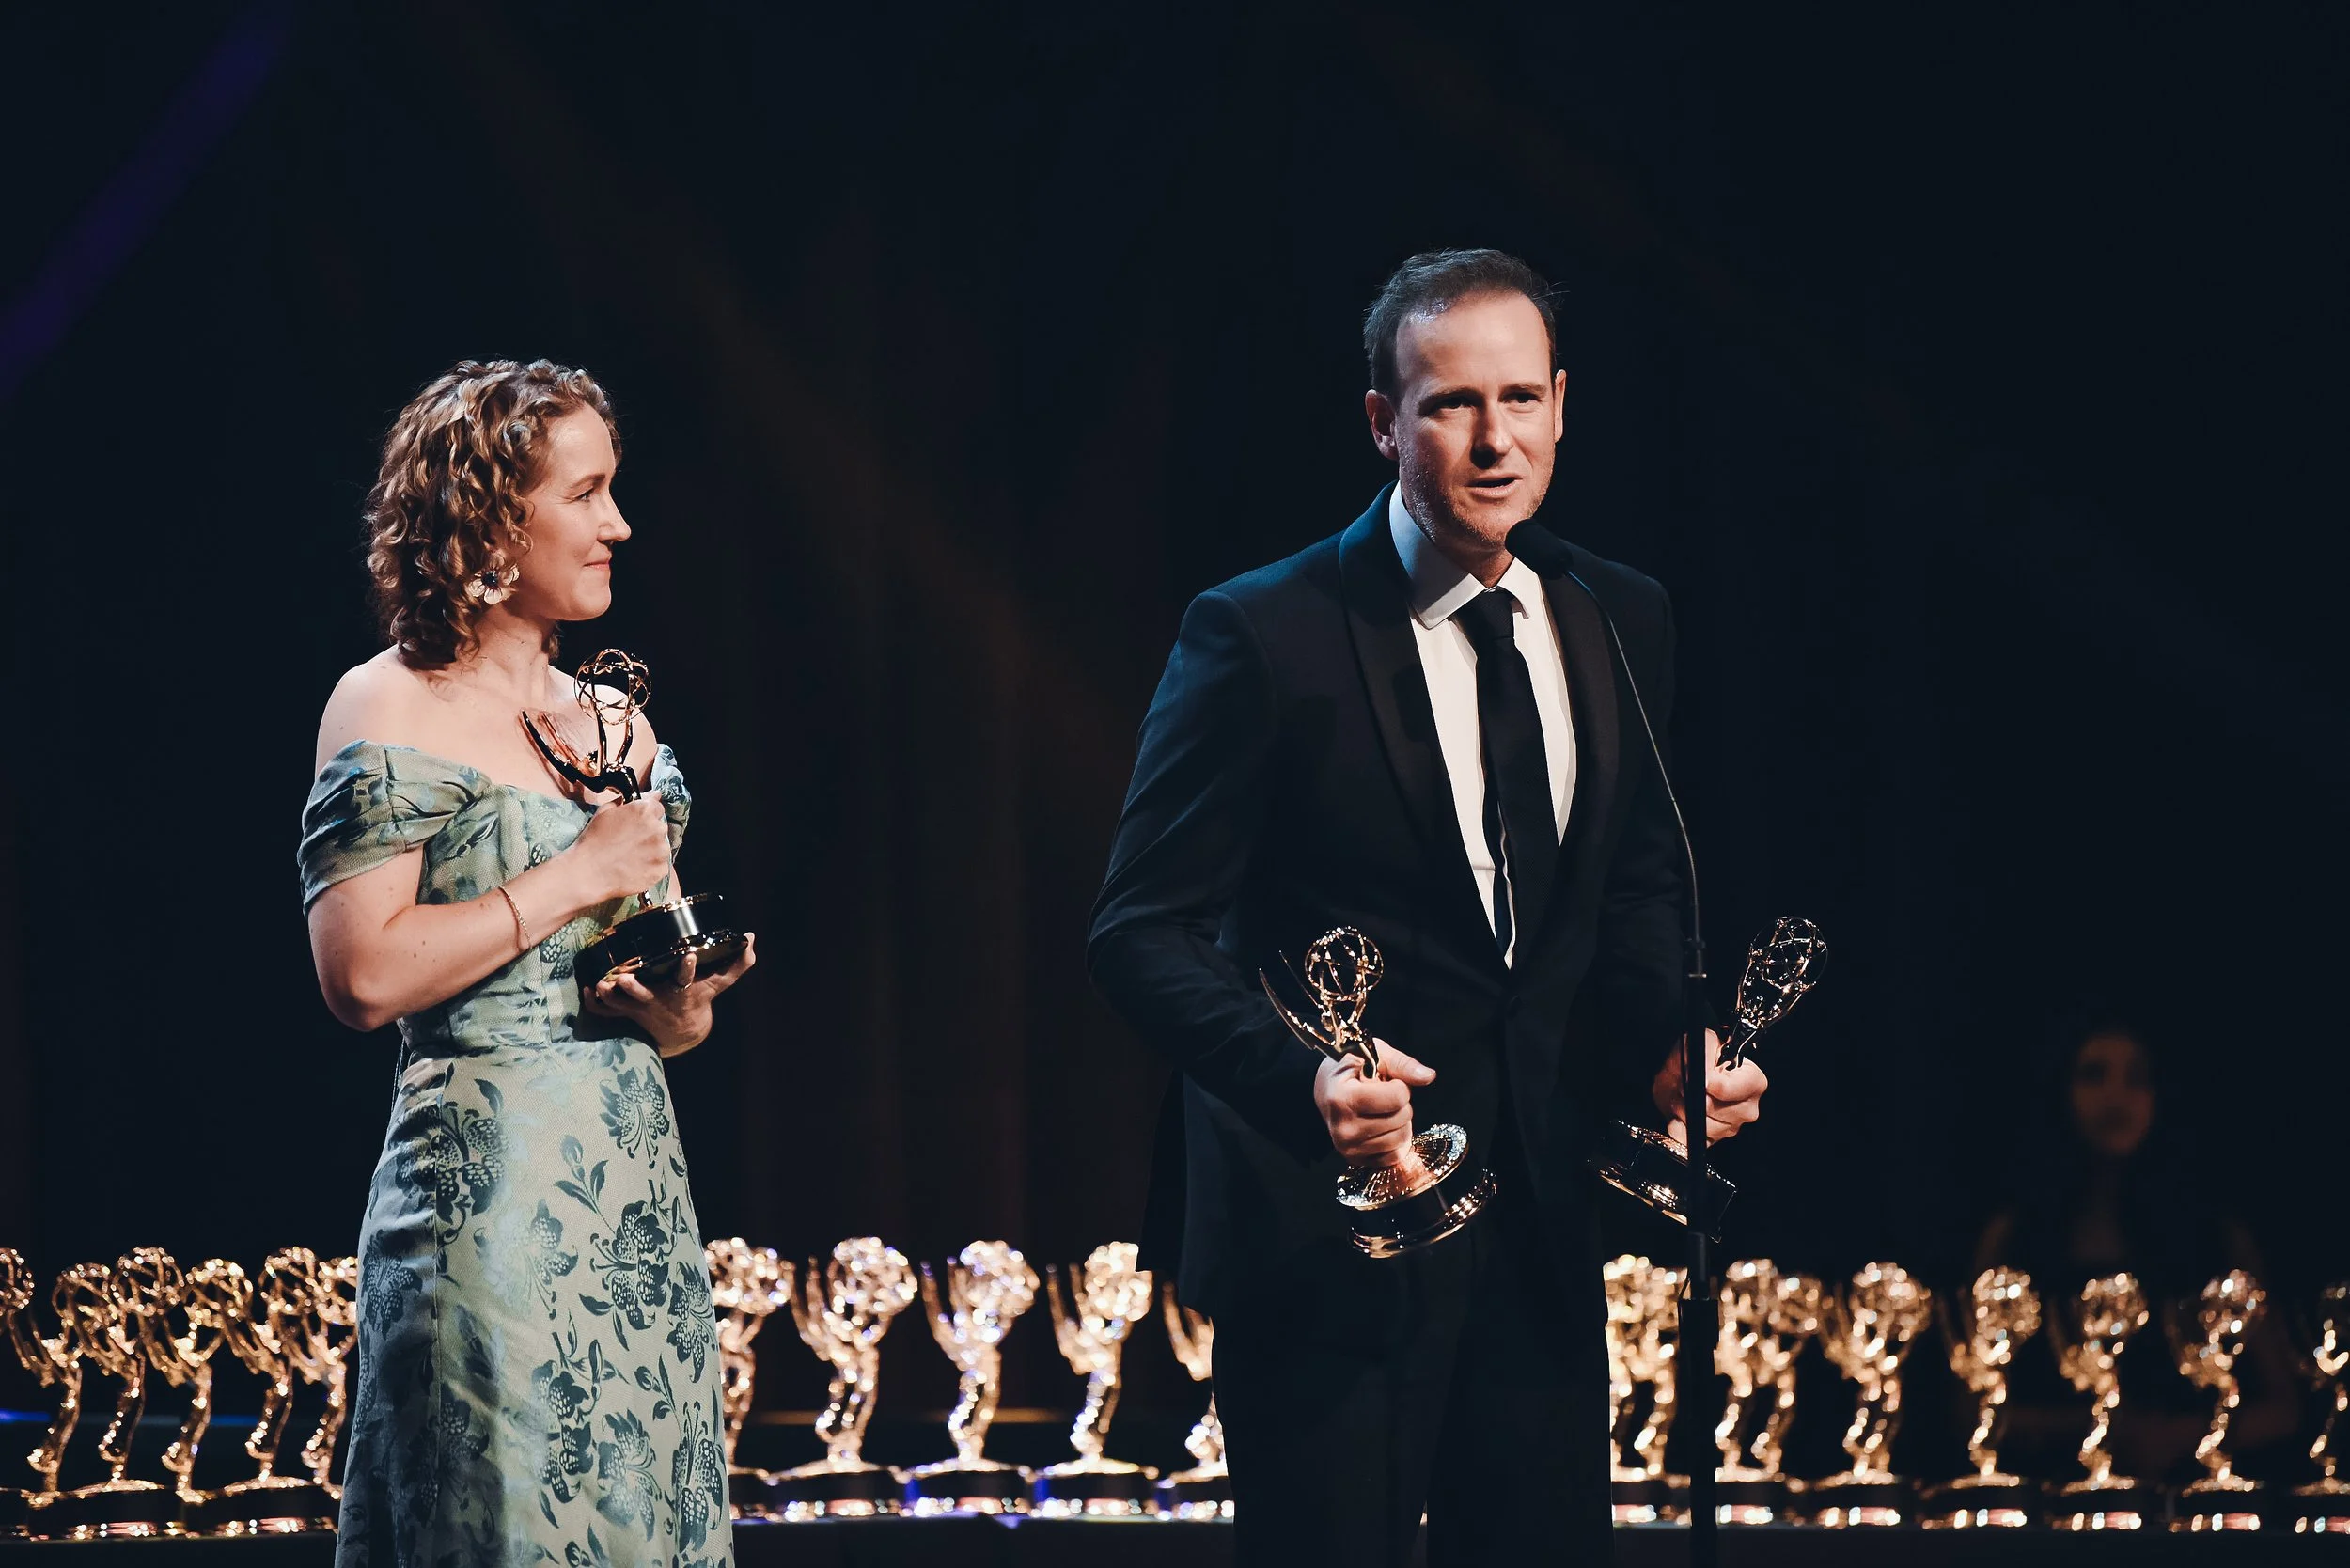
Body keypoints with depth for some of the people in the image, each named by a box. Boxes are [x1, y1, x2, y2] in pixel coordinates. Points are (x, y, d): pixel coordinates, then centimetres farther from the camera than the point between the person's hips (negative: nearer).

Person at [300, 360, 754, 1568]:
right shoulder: (392, 709, -5)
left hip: (637, 1184, 7)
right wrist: (574, 879, -11)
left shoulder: (613, 723, 15)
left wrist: (679, 1011, -1)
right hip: (488, 1186, -7)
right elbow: (361, 973, -16)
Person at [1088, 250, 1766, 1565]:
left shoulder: (1622, 623, 6)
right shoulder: (1262, 636, -12)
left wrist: (1670, 1047, -4)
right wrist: (1302, 1076, -31)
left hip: (1544, 1211, 5)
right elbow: (1145, 933, -14)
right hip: (1331, 1221, -5)